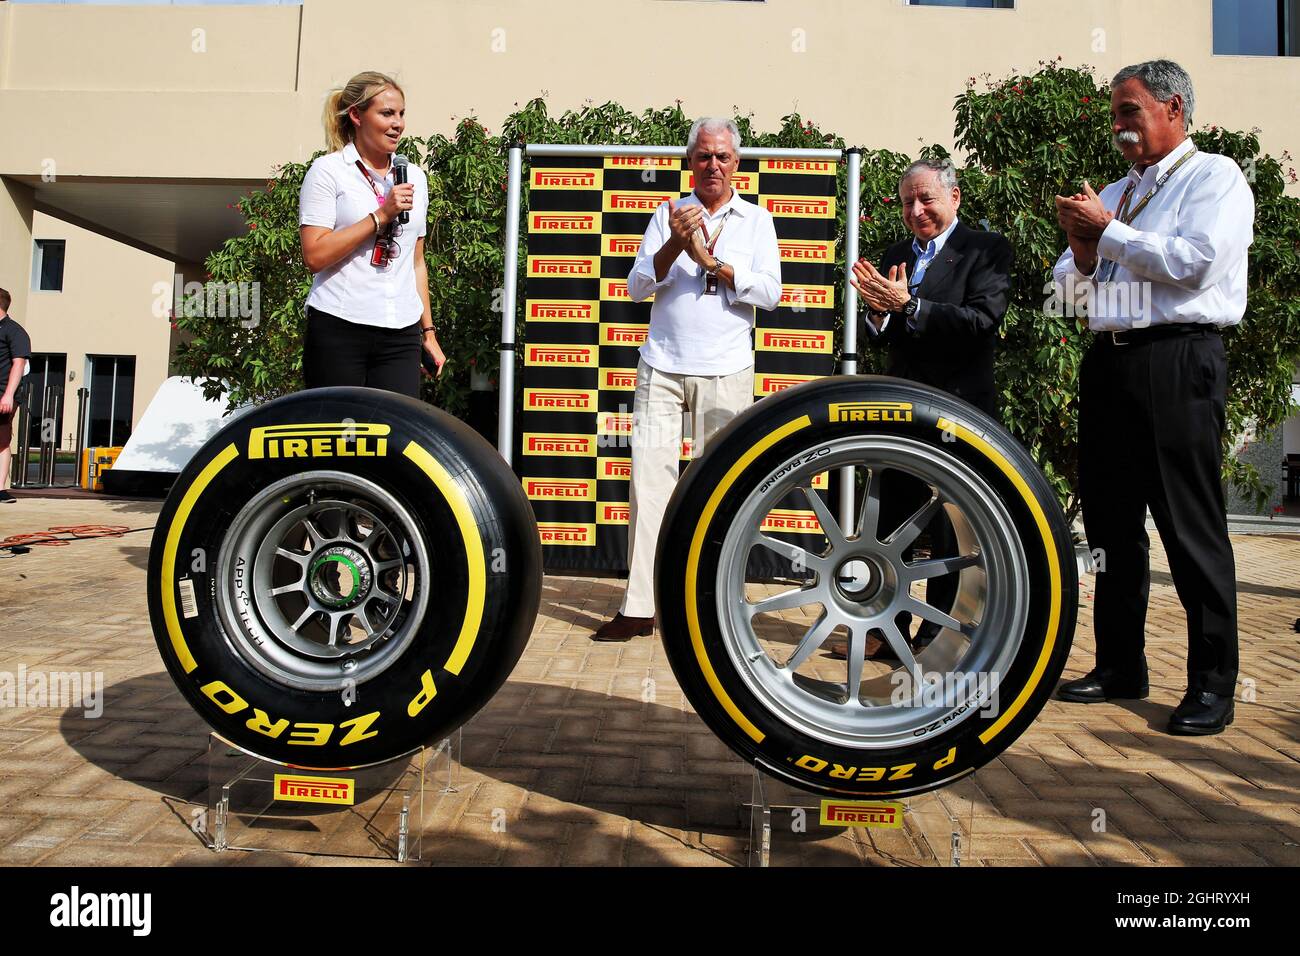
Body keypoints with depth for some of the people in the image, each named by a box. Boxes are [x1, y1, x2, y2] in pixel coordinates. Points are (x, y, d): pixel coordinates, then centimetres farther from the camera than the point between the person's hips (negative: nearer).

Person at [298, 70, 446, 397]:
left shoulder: (414, 176, 17)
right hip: (339, 329, -4)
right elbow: (315, 256, -10)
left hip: (402, 334, 4)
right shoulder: (328, 171, 1)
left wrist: (428, 331, 18)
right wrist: (381, 215, -12)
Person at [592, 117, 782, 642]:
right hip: (662, 366, 1)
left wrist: (709, 260, -9)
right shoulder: (668, 214, 13)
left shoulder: (756, 219, 10)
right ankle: (639, 607, -2)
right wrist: (674, 245, -10)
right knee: (650, 475, -6)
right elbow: (636, 287, 6)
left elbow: (770, 293, -1)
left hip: (726, 371, -1)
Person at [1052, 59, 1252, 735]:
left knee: (1190, 524, -4)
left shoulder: (1214, 178, 2)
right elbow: (1070, 290, 20)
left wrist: (1106, 231, -8)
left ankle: (1212, 684, 7)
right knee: (1110, 520, 9)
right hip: (1108, 364, 7)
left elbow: (1194, 261, -16)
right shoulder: (1116, 193, 22)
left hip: (1177, 363, -7)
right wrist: (1082, 253, -1)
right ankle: (1120, 666, 21)